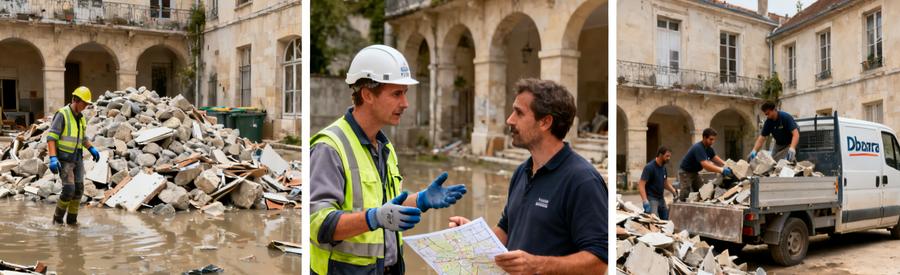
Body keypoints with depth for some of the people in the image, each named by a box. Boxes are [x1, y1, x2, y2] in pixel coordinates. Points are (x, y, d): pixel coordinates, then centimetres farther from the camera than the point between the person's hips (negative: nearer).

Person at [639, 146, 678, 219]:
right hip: (651, 199, -8)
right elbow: (641, 184, -20)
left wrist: (674, 191, 7)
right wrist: (645, 201, -30)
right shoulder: (649, 167, -14)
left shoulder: (663, 167, 9)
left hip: (661, 199, 8)